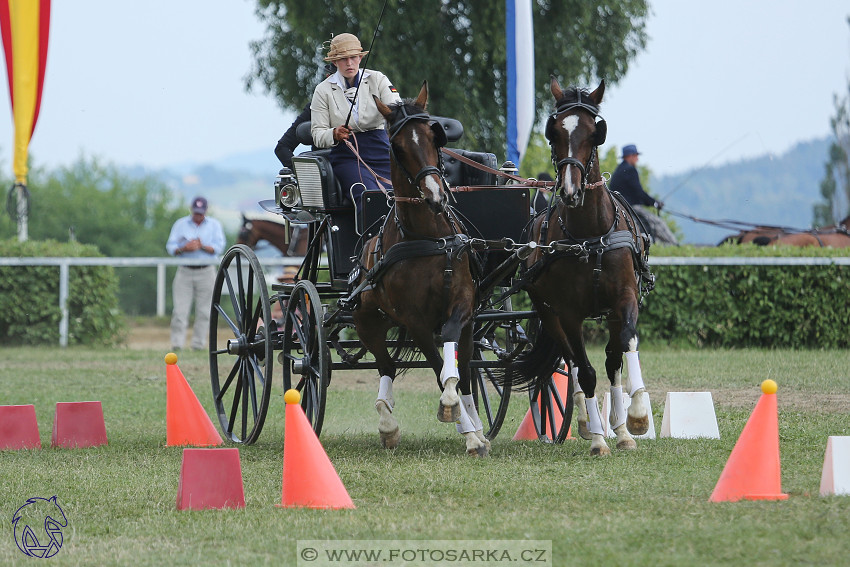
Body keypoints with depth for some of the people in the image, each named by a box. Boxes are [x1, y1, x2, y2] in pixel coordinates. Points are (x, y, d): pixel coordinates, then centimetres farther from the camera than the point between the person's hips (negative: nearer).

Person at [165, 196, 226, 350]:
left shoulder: (214, 225, 9)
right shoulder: (180, 224, 10)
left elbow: (219, 248, -2)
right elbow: (170, 247, 4)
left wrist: (202, 246, -19)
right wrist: (184, 248, -16)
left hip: (206, 272, 0)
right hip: (185, 272, 0)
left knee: (204, 311, -1)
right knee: (180, 310, -8)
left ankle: (199, 344, 5)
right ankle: (176, 344, -10)